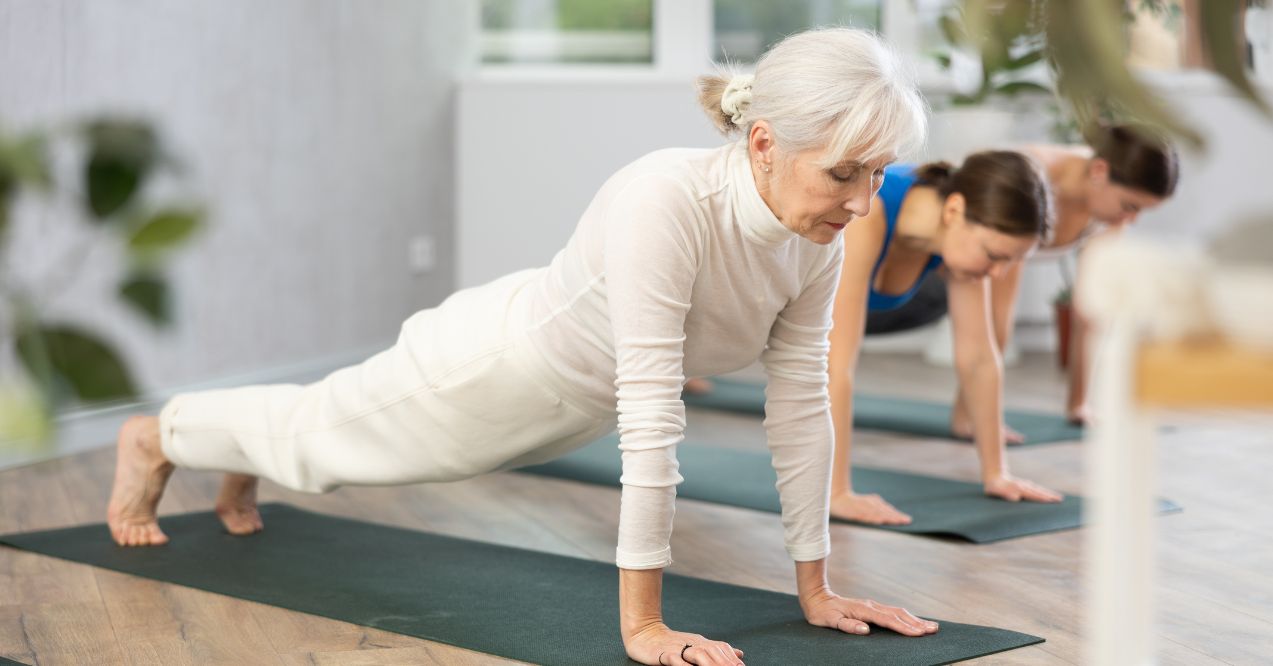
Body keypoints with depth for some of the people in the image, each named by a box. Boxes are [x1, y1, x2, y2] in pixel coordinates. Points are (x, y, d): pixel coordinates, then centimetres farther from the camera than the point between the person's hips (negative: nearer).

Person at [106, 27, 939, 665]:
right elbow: (652, 417, -44)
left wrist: (815, 586, -10)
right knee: (312, 435, 24)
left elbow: (801, 404, -14)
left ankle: (245, 467, 65)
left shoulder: (819, 238, -23)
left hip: (574, 405, 6)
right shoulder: (665, 203, -45)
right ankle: (155, 439, 54)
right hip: (494, 366, -6)